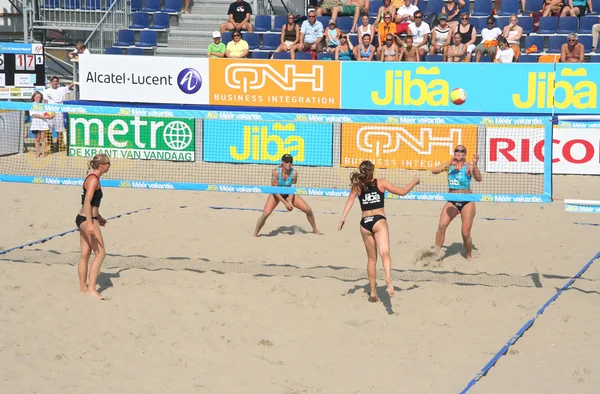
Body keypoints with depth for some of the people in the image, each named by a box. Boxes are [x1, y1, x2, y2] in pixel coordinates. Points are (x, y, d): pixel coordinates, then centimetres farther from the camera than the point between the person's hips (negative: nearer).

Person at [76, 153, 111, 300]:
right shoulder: (93, 180, -15)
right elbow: (87, 202, -24)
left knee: (85, 254, 13)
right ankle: (91, 289, -11)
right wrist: (90, 223, -31)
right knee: (100, 252, -8)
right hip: (87, 219, -10)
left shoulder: (93, 178, 15)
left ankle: (83, 287, 18)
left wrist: (98, 217, 36)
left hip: (83, 219, 10)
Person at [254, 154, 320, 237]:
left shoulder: (294, 173, -21)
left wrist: (290, 202, -25)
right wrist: (285, 203, -27)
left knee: (308, 210, -4)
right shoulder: (276, 172, -28)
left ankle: (315, 230, 22)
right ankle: (255, 234, -7)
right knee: (266, 214, -25)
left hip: (289, 194, 3)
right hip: (276, 194, -3)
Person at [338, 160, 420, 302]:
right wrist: (414, 182, 27)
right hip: (379, 220, -3)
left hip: (364, 223, 3)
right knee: (385, 253, -21)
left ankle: (372, 292, 20)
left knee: (371, 258, 17)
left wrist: (342, 218, -13)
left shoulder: (357, 186, 12)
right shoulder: (381, 183, 8)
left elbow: (350, 201, -4)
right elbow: (402, 192, 11)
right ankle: (388, 281, -47)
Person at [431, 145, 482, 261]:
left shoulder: (468, 166, -8)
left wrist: (474, 165, -37)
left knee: (466, 234, -2)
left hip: (467, 202, -3)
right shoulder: (450, 165, 4)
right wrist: (449, 163, -18)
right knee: (442, 226, -20)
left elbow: (478, 179, -23)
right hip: (452, 202, 3)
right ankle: (436, 254, -13)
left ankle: (469, 257, 21)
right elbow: (434, 171, -8)